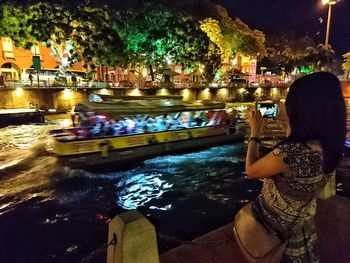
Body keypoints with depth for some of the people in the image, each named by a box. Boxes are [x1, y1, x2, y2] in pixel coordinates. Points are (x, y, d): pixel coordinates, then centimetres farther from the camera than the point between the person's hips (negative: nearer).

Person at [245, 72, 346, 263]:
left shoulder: (290, 152, -41)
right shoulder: (328, 144, -15)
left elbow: (251, 171, -24)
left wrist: (255, 131, -15)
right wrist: (288, 120, 10)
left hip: (275, 222, -6)